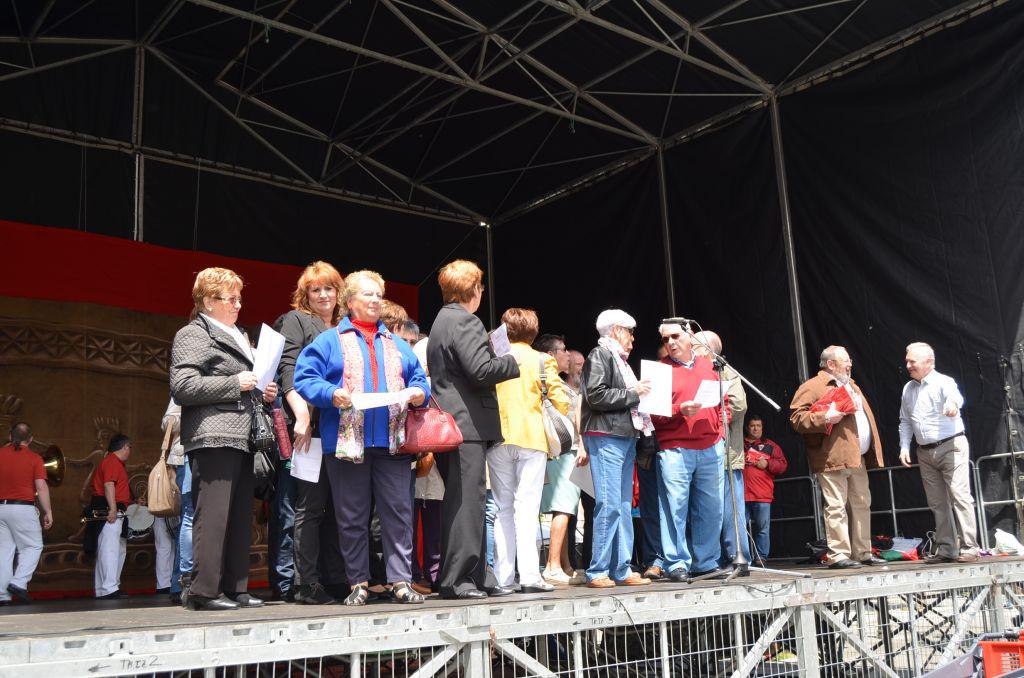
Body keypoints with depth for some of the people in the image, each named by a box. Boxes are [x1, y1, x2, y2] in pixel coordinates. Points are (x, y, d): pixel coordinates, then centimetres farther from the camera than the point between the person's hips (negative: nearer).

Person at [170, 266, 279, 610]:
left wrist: (262, 393, 15)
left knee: (241, 517, 8)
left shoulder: (238, 336, 25)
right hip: (213, 438, -9)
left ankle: (235, 588, 14)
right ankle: (203, 591, -4)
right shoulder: (193, 335, -1)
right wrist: (235, 383, -13)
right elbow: (182, 387, -14)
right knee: (213, 516, -9)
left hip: (242, 439, 9)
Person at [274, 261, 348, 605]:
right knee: (311, 504, -5)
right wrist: (302, 415, -19)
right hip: (310, 426, -6)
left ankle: (334, 578, 11)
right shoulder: (296, 320, 5)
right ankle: (306, 584, 0)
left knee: (337, 504, 6)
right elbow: (287, 370, -7)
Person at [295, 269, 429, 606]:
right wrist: (333, 394, -16)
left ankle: (401, 580, 4)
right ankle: (358, 583, 13)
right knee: (351, 517, 4)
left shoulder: (398, 345, 20)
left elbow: (420, 381, 17)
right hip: (346, 441, -2)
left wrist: (414, 394, -5)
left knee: (398, 513, -2)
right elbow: (305, 379, 0)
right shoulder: (329, 341, 9)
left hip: (392, 441, 2)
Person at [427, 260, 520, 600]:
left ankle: (478, 576, 18)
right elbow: (481, 370, -20)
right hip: (467, 425, -10)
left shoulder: (443, 320, 21)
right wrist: (512, 362, -3)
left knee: (468, 503, 12)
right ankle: (455, 580, -4)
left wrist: (498, 358, 20)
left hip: (450, 426, 10)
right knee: (465, 502, -7)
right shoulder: (464, 321, -11)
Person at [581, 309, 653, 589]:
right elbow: (596, 396, -16)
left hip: (626, 438, 9)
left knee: (624, 506, 9)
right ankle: (597, 572, -6)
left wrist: (645, 394, 11)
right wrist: (633, 394, -10)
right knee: (609, 505, -11)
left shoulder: (620, 360, 23)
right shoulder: (599, 355, -4)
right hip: (606, 438, -9)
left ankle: (621, 570, 13)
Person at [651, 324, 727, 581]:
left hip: (711, 449, 4)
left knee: (711, 509, 6)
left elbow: (723, 403, 20)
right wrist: (680, 410, -18)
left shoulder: (709, 365, 16)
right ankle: (677, 564, 0)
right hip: (675, 450, -4)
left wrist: (720, 431, 8)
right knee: (675, 507, -7)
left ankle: (706, 563, 17)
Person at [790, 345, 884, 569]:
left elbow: (865, 416, 31)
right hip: (832, 458, -9)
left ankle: (862, 553, 19)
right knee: (836, 507, -8)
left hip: (857, 458, 9)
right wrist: (825, 418, -22)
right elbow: (796, 417, -12)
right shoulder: (812, 387, -5)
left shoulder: (852, 385, 23)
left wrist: (873, 452, 23)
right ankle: (838, 555, -5)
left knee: (861, 505, 11)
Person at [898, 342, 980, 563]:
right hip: (925, 453, 6)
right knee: (937, 503, 8)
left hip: (951, 447, -6)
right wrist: (904, 447, 7)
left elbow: (955, 397, -32)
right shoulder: (908, 389, 11)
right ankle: (946, 549, 13)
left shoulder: (943, 382, -8)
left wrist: (952, 404, -55)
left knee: (959, 495, -10)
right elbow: (905, 422, 17)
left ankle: (968, 547, -6)